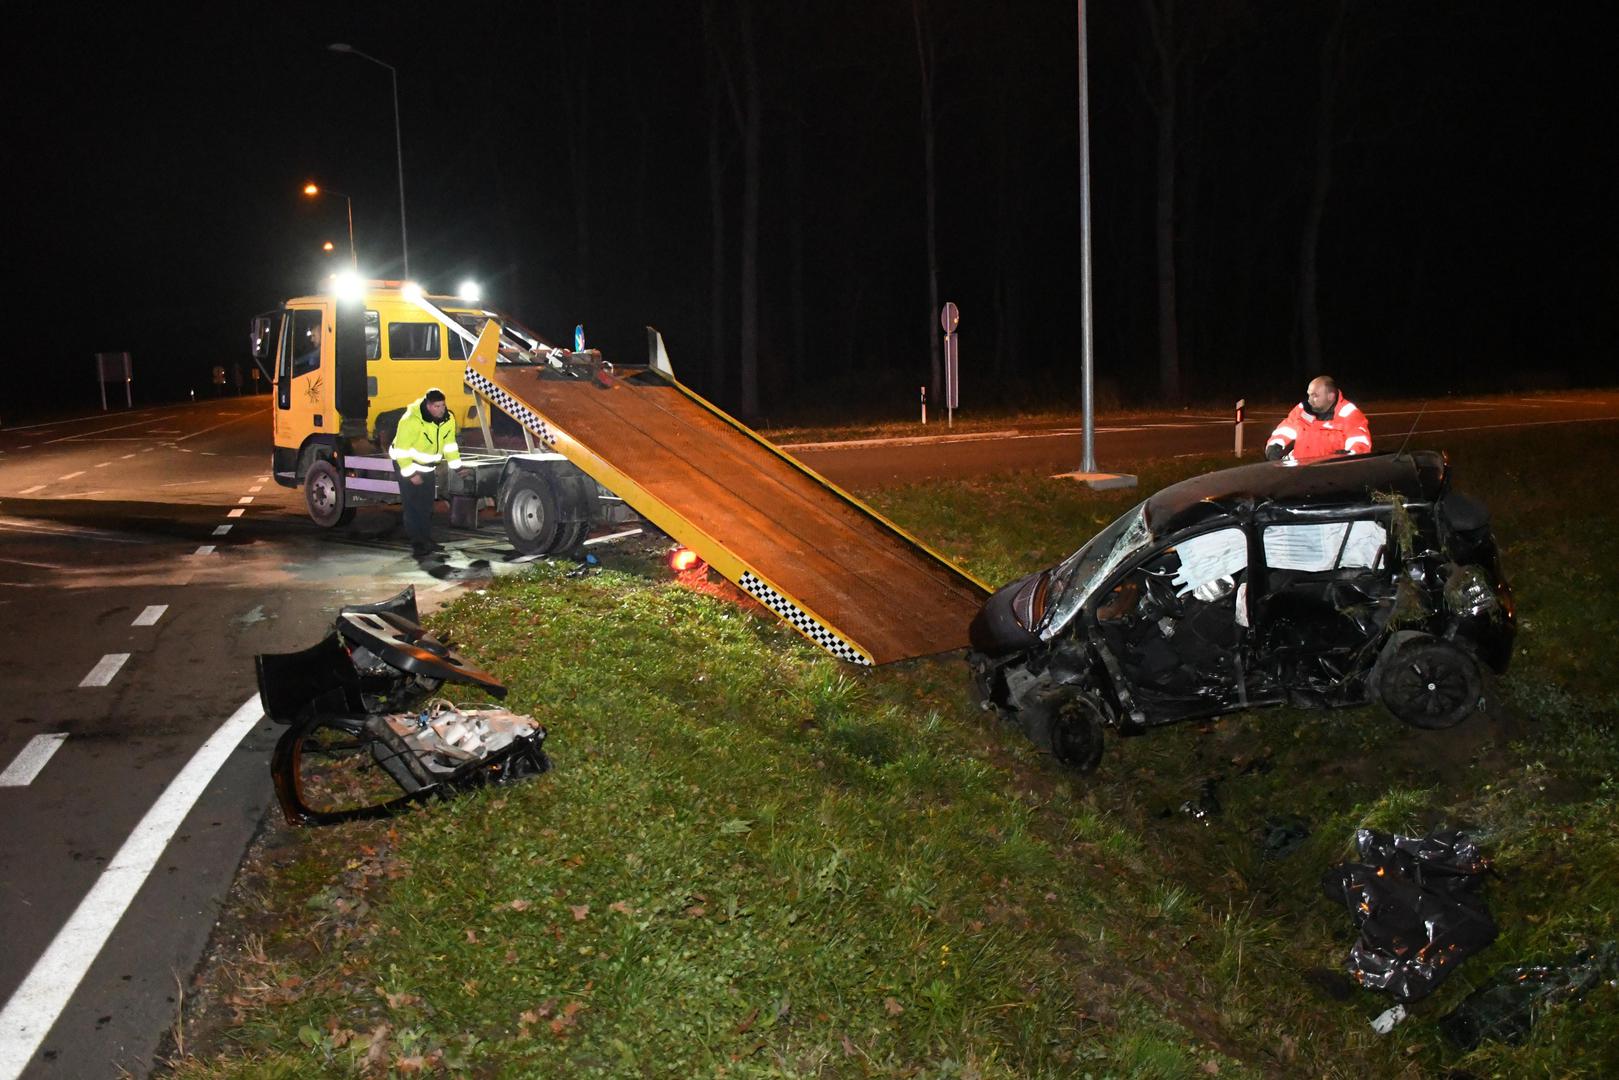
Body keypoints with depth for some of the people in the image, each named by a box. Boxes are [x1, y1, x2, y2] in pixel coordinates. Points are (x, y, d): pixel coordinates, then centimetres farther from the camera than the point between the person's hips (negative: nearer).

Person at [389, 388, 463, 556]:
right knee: (413, 507, -11)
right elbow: (401, 448, -25)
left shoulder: (448, 419, -8)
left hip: (428, 467, 7)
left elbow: (450, 444, 6)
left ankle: (427, 541, 21)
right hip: (407, 465, -7)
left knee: (427, 506, 12)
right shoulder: (411, 420, -29)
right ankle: (417, 545, -10)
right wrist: (410, 473, -26)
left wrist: (457, 466, 1)